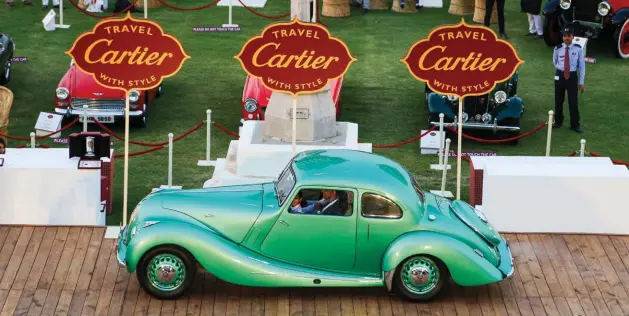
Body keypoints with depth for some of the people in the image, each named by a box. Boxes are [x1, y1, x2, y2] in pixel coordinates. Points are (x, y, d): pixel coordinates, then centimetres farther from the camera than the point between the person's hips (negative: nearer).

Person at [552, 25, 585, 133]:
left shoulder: (578, 49, -10)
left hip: (572, 76, -2)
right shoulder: (558, 49, -7)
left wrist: (581, 82, -3)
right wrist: (561, 71, 13)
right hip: (560, 75, 2)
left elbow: (582, 66, -3)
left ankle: (575, 124, 11)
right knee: (558, 100, 13)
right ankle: (558, 121, 30)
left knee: (573, 101, 0)